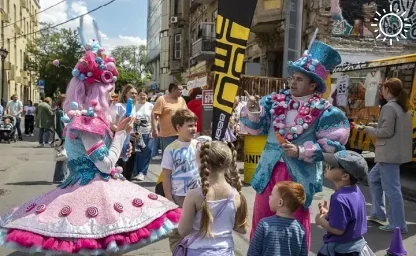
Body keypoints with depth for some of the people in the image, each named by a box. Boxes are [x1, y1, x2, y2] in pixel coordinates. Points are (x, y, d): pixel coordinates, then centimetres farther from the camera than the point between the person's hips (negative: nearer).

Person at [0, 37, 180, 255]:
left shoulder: (84, 116, 13)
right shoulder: (89, 120, -16)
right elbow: (106, 165, -19)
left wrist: (121, 153, 13)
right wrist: (121, 132, -11)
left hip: (82, 186, 10)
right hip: (93, 190, -10)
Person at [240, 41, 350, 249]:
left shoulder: (323, 112, -10)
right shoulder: (275, 101, 2)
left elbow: (332, 145, -11)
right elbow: (254, 128, 4)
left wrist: (301, 151, -21)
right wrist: (253, 112, -16)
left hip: (299, 175, -4)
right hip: (269, 171, 4)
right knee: (261, 222, 15)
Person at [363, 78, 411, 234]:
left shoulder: (389, 107, -15)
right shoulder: (403, 107, 13)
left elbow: (387, 132, -20)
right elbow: (400, 130, 16)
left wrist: (369, 130, -4)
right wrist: (375, 128, 15)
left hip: (389, 154, -10)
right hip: (396, 152, 10)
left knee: (391, 189, -3)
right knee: (374, 178, 23)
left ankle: (398, 225, 5)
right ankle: (378, 213, 29)